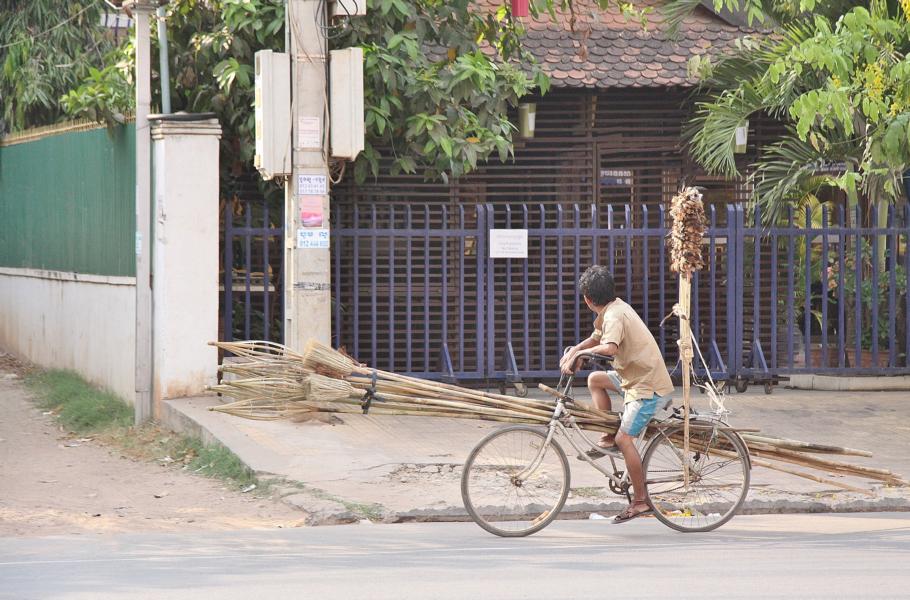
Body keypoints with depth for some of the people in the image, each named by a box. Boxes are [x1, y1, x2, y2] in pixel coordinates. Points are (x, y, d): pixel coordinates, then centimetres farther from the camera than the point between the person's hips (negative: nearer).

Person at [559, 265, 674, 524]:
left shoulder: (613, 316, -20)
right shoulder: (615, 308, 11)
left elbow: (609, 347, -40)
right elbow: (596, 339, 24)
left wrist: (579, 353, -27)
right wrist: (575, 350, 5)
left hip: (648, 386, -10)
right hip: (636, 377, 10)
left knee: (624, 438, -11)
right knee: (595, 379, 15)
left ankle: (640, 500, -7)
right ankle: (608, 437, 12)